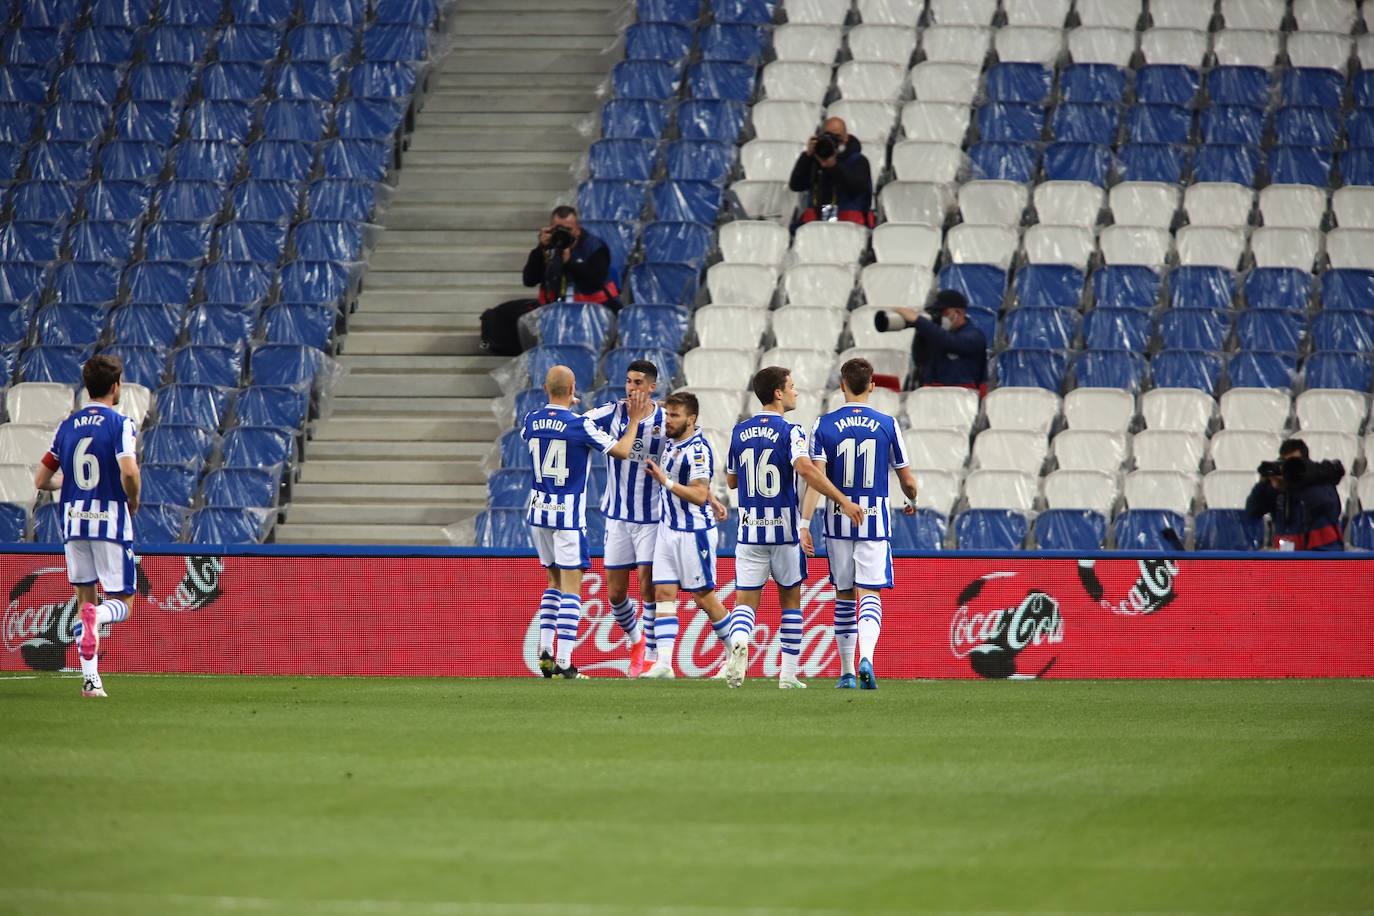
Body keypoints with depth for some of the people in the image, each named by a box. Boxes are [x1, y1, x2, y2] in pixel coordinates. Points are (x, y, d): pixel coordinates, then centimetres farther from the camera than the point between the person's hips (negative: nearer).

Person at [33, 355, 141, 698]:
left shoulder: (67, 426, 9)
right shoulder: (120, 424, -7)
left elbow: (41, 480, 12)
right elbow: (129, 471, -22)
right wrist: (133, 502, -3)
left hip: (74, 525, 4)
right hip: (111, 522, -4)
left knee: (86, 600, 12)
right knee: (122, 603, 3)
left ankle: (90, 679, 4)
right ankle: (94, 619, -32)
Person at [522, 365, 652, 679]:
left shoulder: (532, 420, 0)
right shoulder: (579, 425, -17)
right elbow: (621, 451, -10)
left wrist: (557, 407, 40)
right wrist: (635, 420, 4)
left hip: (538, 511, 6)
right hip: (568, 516, -6)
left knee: (555, 582, 20)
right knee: (570, 587, -3)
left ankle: (545, 650, 10)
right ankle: (563, 663, -9)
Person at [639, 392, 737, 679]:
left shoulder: (698, 450, -18)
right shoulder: (672, 444, 9)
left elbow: (699, 495, -24)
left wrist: (665, 481, -27)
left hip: (694, 532, -8)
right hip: (668, 529, 8)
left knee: (704, 597, 2)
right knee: (663, 594, -2)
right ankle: (664, 663, -9)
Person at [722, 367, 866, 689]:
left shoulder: (740, 432, 6)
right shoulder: (789, 431, -9)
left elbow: (731, 480, 15)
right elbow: (806, 469, -26)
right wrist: (843, 500, -25)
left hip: (749, 530, 3)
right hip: (785, 530, -3)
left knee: (745, 600, 1)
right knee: (790, 600, 13)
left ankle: (738, 642, -32)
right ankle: (788, 673, 13)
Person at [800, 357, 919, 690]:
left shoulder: (824, 425, -1)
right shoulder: (887, 425, -1)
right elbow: (907, 480, 6)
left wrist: (804, 524, -10)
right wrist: (912, 503, 28)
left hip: (838, 523, 1)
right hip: (875, 522, -1)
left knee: (844, 597, 13)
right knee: (870, 595, -2)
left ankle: (846, 672, 18)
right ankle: (866, 657, -27)